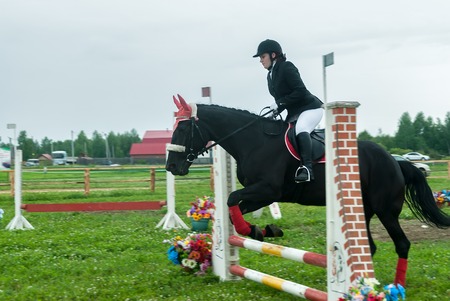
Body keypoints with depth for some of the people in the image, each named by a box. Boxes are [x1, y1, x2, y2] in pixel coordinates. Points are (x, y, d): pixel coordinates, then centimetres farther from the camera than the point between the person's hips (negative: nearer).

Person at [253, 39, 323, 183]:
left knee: (300, 129, -36)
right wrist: (276, 110, -1)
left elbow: (300, 91, -22)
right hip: (294, 112, 11)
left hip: (311, 107, -11)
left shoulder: (287, 68, -13)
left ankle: (307, 167, -47)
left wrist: (280, 103, -21)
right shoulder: (270, 75, 14)